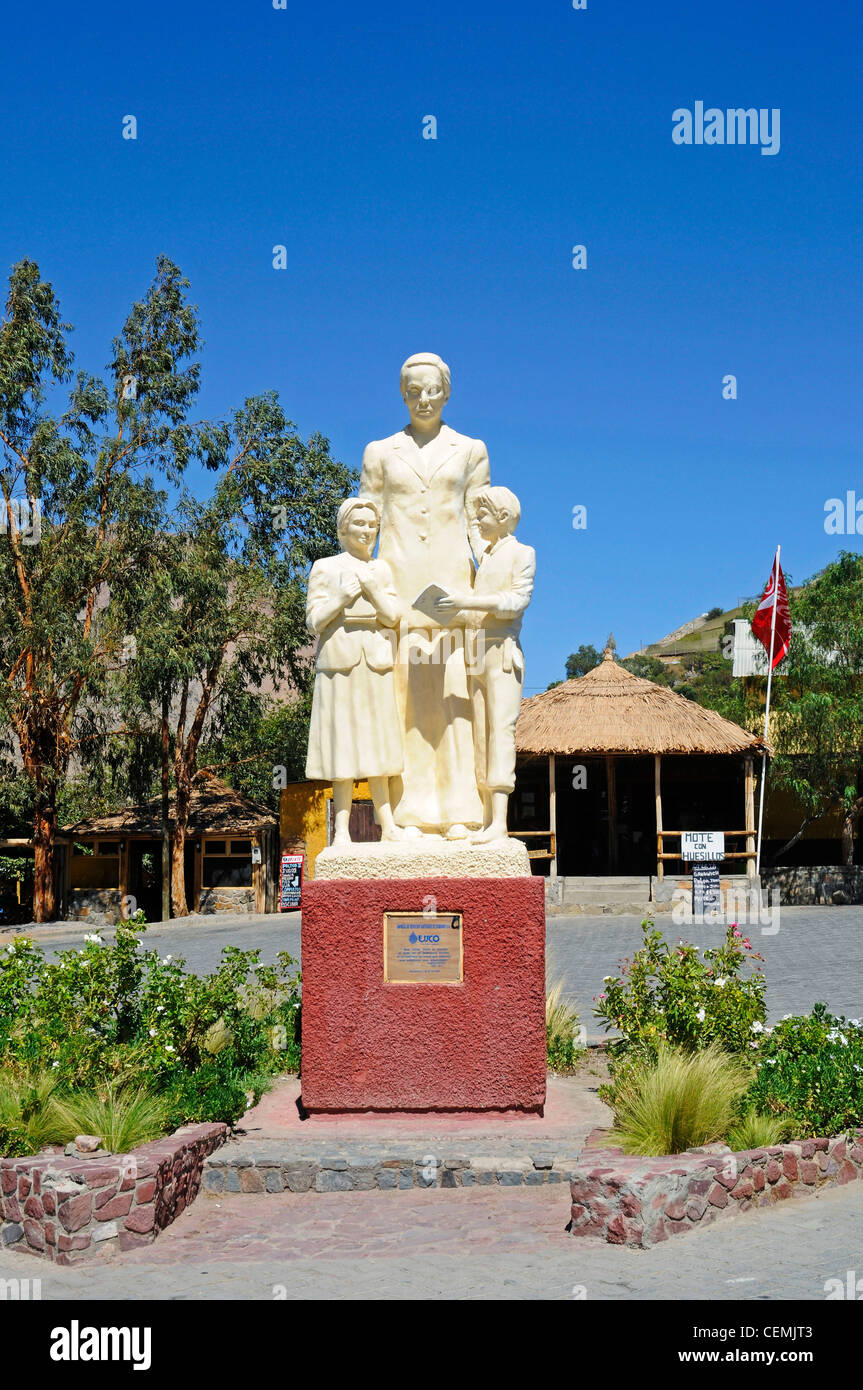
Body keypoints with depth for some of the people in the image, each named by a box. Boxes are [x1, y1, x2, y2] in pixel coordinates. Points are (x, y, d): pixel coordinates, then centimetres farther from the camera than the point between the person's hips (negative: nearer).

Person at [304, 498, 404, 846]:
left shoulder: (382, 569, 15)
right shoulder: (325, 568, 5)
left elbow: (392, 616, 6)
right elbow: (313, 621, 0)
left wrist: (371, 589, -7)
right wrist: (342, 598, -13)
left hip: (376, 663, 3)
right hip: (340, 662, -3)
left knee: (377, 743, 5)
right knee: (343, 744, -5)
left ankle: (388, 826, 7)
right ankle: (342, 830, -3)